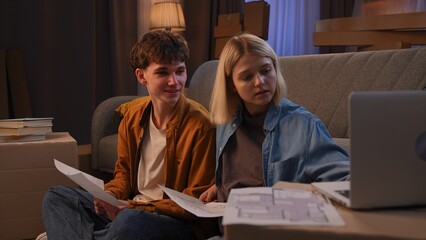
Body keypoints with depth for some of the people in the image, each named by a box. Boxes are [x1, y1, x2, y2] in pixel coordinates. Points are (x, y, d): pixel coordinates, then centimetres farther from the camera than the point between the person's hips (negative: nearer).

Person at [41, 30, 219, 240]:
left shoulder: (200, 126, -16)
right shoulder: (133, 117, 3)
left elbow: (197, 203, -14)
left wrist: (134, 207, -20)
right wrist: (111, 195, -7)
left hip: (182, 223, -7)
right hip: (130, 208, 7)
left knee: (131, 221, -38)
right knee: (56, 197, 3)